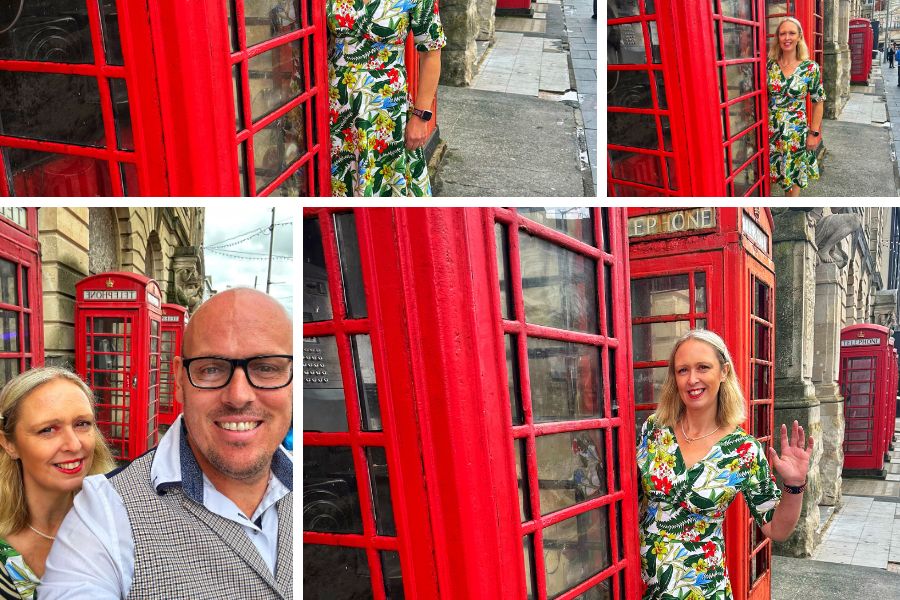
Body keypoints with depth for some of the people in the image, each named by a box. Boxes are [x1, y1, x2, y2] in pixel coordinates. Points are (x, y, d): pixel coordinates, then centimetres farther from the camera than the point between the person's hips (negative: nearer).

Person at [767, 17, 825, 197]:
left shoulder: (810, 68, -8)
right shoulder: (769, 65, -2)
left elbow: (818, 102, -3)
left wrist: (814, 133, -5)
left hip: (796, 131, -2)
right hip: (772, 130, 2)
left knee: (794, 174, 10)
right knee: (778, 172, 9)